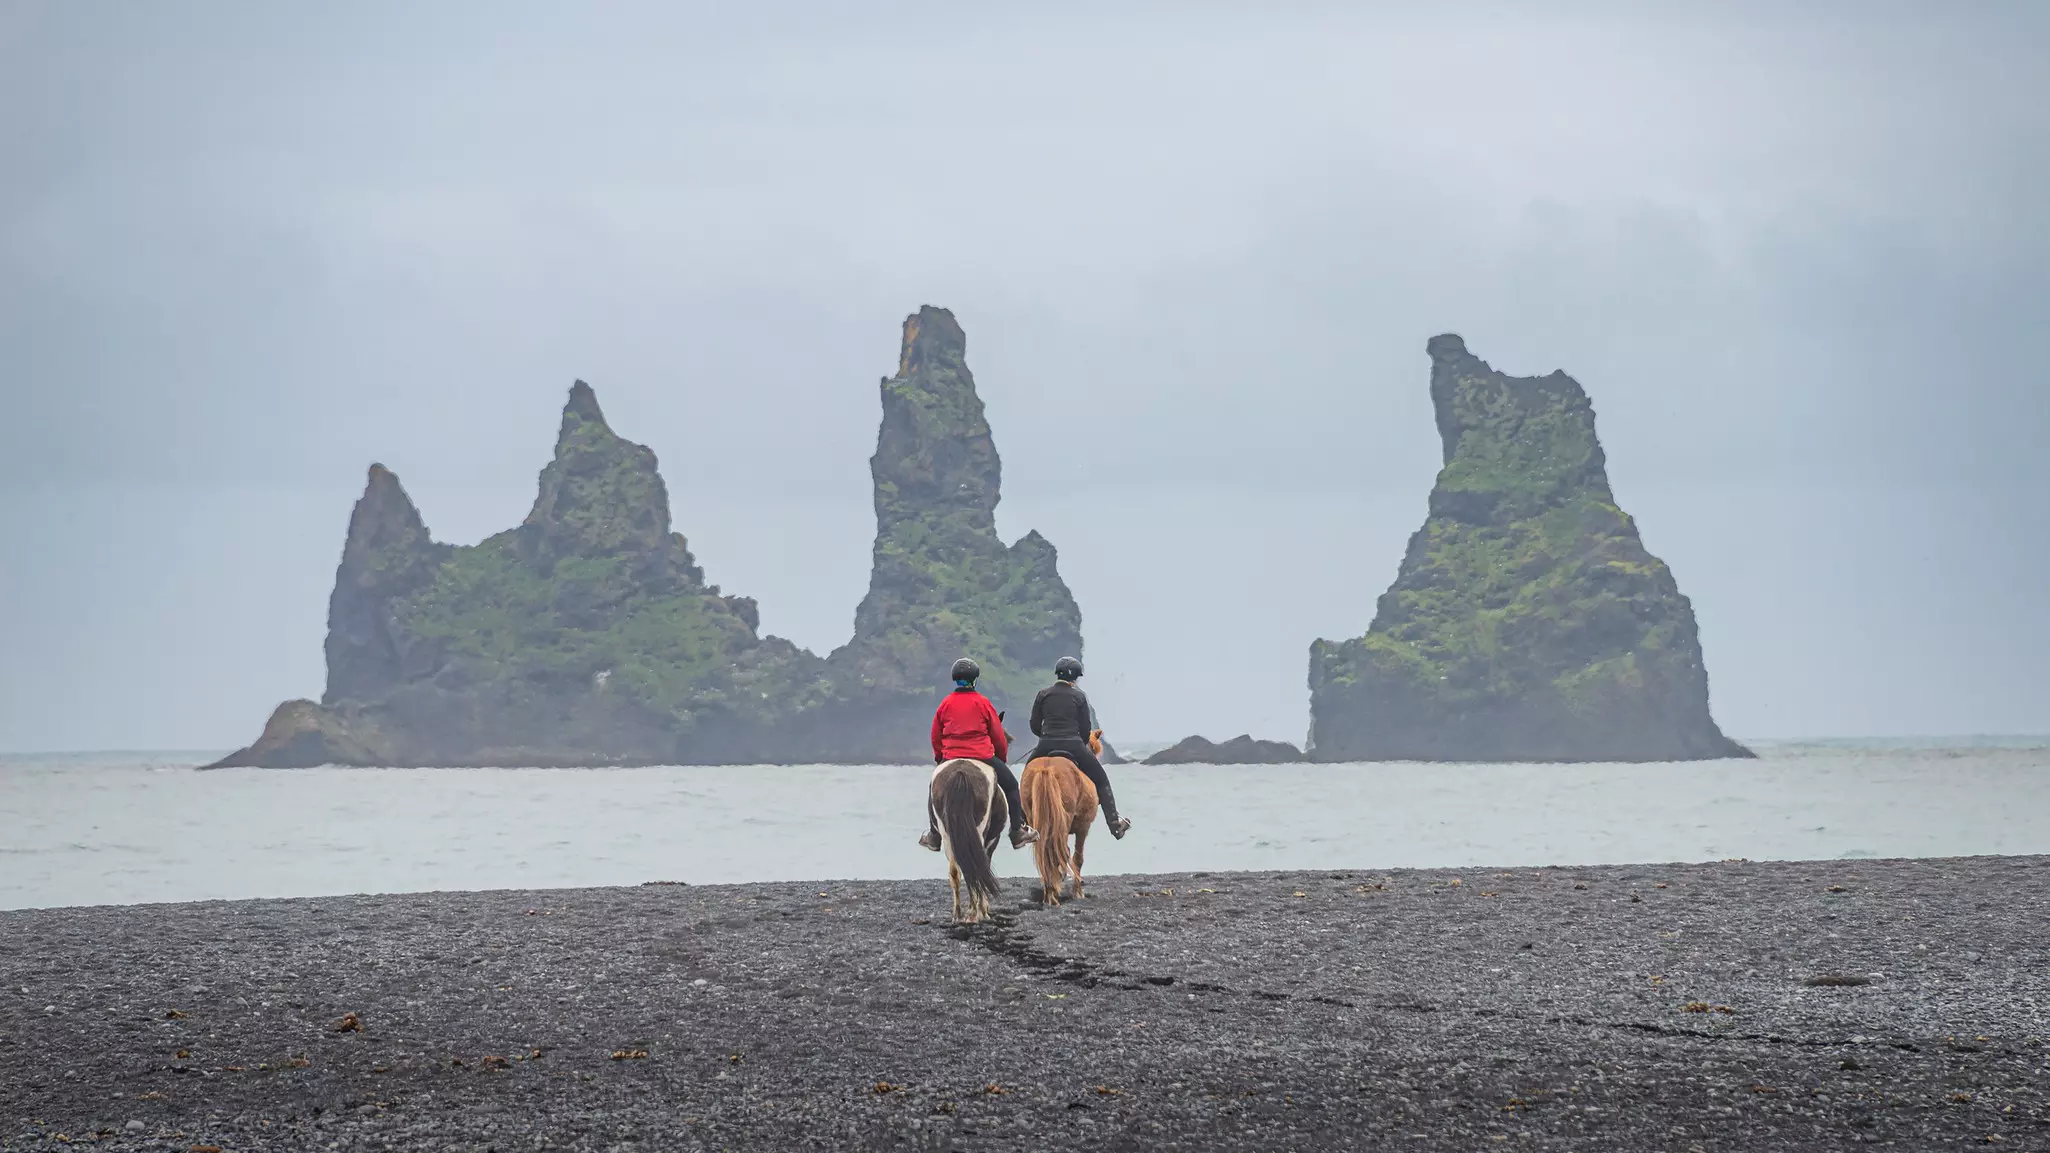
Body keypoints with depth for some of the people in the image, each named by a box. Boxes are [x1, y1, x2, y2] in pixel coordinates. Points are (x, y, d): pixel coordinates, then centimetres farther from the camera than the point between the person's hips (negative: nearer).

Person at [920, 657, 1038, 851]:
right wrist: (1002, 754, 22)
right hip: (982, 754, -2)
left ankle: (934, 835, 21)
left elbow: (935, 736, 12)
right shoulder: (983, 702, -2)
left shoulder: (946, 704, 4)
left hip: (950, 758, 2)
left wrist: (939, 756, 29)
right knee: (1010, 784, 14)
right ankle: (1018, 831, 12)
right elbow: (998, 735, 4)